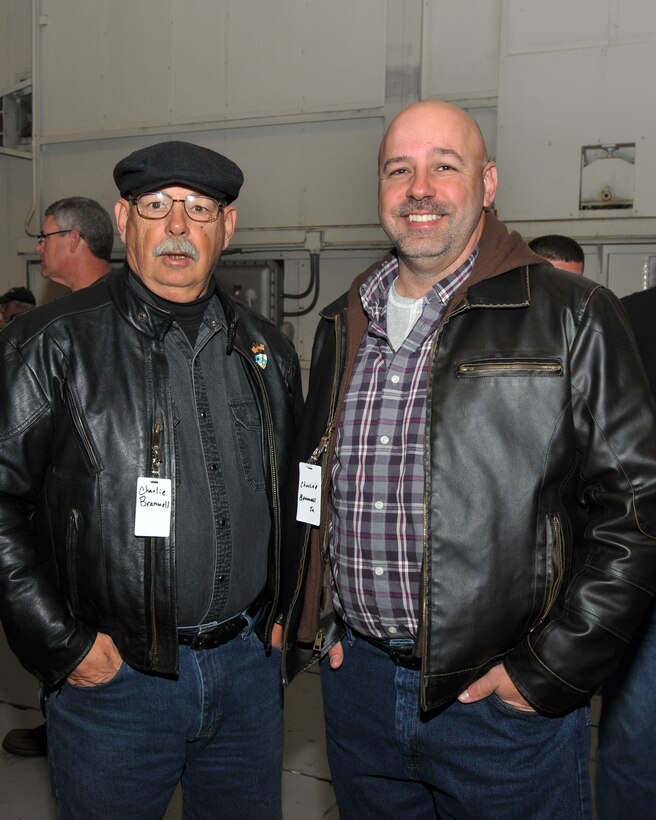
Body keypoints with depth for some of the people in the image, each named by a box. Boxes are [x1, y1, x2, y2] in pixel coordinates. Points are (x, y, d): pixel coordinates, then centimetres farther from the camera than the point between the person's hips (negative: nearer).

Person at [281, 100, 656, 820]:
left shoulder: (570, 319, -9)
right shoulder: (343, 326, 8)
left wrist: (550, 671, -13)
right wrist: (313, 622, 9)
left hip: (506, 700, -4)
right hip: (356, 677, 5)